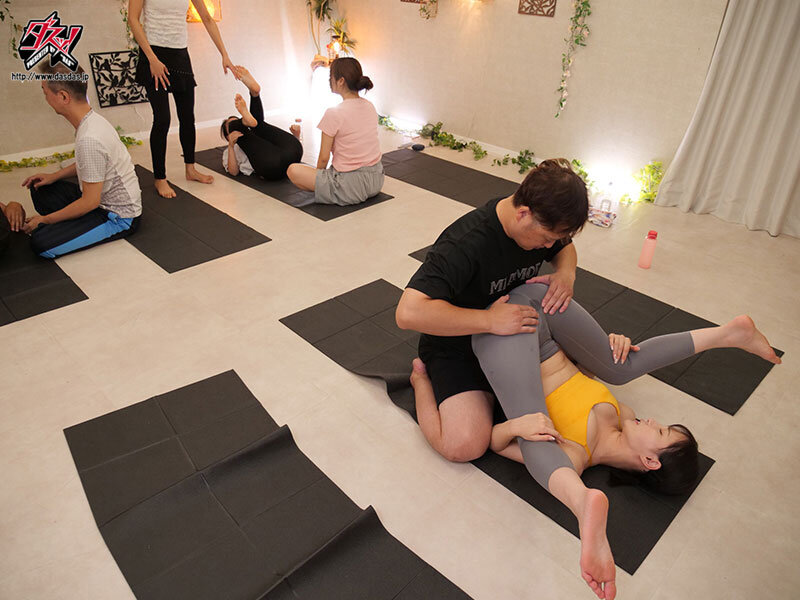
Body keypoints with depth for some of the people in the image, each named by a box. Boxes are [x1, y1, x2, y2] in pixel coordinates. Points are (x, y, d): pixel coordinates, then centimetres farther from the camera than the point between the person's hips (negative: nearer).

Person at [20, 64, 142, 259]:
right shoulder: (92, 119, 0)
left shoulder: (89, 140, -29)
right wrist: (53, 176, 12)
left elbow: (90, 202, -23)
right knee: (40, 189, 13)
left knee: (40, 243, -20)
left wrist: (44, 220, -10)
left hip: (119, 216, -9)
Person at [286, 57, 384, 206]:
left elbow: (323, 158, -11)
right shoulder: (370, 106, 4)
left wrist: (319, 175, 11)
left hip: (352, 187, -8)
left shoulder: (334, 114, -18)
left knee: (293, 170, -1)